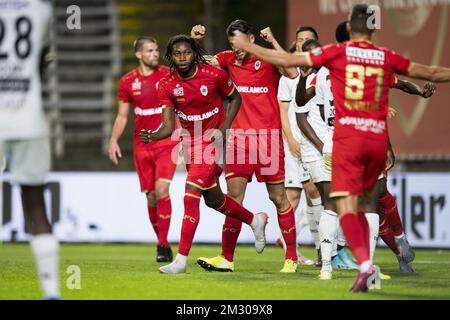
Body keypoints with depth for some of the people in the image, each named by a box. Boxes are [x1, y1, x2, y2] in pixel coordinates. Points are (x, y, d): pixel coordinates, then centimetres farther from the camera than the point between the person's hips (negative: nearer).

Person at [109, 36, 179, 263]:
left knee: (162, 190, -18)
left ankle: (163, 245, -15)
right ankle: (162, 242, 21)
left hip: (167, 143, -3)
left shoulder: (168, 75, -1)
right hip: (142, 146, 3)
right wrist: (113, 140, 1)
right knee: (151, 196, 5)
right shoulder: (128, 82, 6)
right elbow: (122, 115, 12)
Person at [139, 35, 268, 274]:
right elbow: (168, 127, -13)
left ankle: (181, 259, -16)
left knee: (191, 196, -17)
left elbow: (235, 98, 3)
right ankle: (255, 221, 46)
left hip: (212, 139, -5)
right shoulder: (167, 85, -9)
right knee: (213, 199, 18)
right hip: (190, 141, 5)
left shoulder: (214, 75, -16)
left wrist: (225, 127, -10)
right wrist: (151, 136, -35)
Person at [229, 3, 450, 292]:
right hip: (379, 138, 3)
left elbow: (287, 60, 3)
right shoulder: (387, 58, 9)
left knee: (347, 208, -8)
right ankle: (366, 265, 10)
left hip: (348, 137, -3)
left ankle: (365, 265, -27)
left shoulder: (336, 52, 2)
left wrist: (246, 46, 14)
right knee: (360, 208, 18)